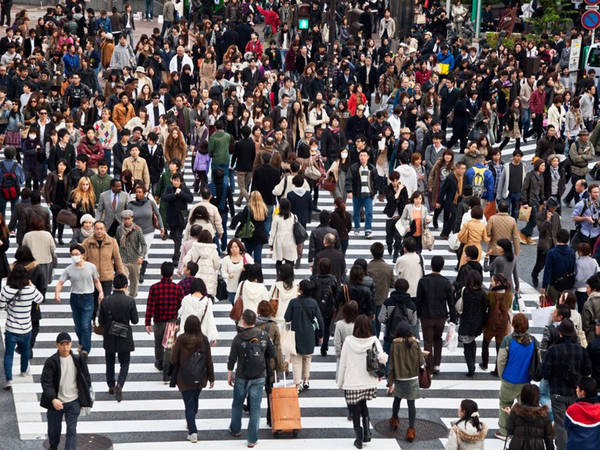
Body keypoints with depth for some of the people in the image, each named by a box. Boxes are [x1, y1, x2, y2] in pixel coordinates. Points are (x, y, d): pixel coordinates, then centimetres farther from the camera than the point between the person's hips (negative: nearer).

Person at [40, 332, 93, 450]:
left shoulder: (78, 360, -3)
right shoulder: (51, 362, -10)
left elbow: (86, 379, 7)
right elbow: (46, 382, -16)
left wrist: (85, 400, 7)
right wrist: (53, 399, -31)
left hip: (73, 402, 0)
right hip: (56, 402, 0)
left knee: (72, 430, -8)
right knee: (54, 429, 18)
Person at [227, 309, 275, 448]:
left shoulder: (238, 338, -12)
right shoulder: (264, 336, -6)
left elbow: (232, 359, -8)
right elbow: (272, 354, 2)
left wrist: (230, 375, 5)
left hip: (242, 377, -1)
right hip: (259, 377, 1)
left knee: (237, 404, 21)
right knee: (255, 407, 5)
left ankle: (235, 430, 38)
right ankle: (252, 439, 7)